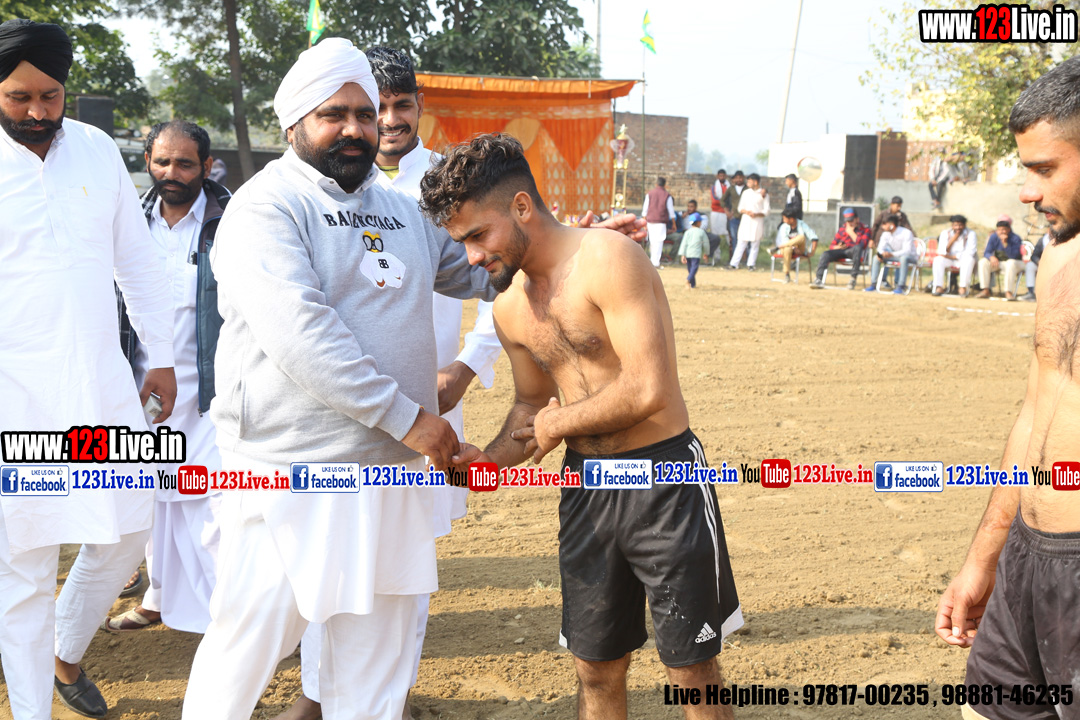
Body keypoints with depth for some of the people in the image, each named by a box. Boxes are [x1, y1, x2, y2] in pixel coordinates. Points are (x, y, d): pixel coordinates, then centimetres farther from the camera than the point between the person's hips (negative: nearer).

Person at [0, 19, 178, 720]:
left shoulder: (98, 150, 6)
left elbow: (138, 260, 13)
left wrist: (163, 356, 13)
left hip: (102, 384, 4)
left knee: (126, 535, 11)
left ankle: (67, 654, 36)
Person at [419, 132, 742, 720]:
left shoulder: (607, 260, -17)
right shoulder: (509, 307, 7)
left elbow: (648, 390, -24)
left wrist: (559, 423, -10)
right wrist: (490, 460, 0)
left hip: (664, 479, -7)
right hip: (586, 487, 7)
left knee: (693, 671, 5)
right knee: (595, 670, 13)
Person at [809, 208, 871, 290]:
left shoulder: (865, 230, 9)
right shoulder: (842, 229, 20)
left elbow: (861, 245, -11)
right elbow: (832, 246, 15)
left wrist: (851, 233, -3)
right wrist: (837, 247, -10)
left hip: (854, 252, -3)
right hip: (840, 252, 4)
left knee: (857, 248, -38)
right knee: (826, 254, -25)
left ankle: (853, 279, -36)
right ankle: (818, 280, -34)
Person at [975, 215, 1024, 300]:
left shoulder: (1015, 238, -16)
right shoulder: (993, 237, -4)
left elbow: (1013, 256, -28)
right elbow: (986, 252, -9)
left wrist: (1005, 243, -37)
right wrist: (991, 257, -33)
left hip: (1015, 263, -5)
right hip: (998, 262, 5)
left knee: (1011, 263, -39)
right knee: (983, 261, -19)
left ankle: (1008, 292, -39)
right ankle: (985, 291, -21)